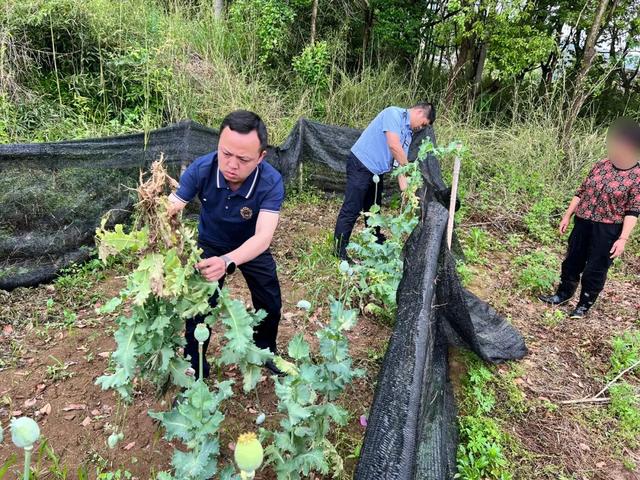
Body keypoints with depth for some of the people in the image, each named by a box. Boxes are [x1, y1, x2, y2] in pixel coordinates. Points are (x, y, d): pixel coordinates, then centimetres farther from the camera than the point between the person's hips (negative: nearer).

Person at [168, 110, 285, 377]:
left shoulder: (271, 182, -36)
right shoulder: (201, 169, -32)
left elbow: (263, 236, -44)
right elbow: (169, 211, -33)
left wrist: (227, 262, -63)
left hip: (252, 248, 0)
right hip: (210, 244, 0)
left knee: (271, 304, 9)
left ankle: (266, 352, 40)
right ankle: (195, 369, 24)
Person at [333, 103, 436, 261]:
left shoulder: (409, 133, 13)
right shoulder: (393, 113, -13)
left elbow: (401, 160, 10)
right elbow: (393, 145, -26)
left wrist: (404, 188, -1)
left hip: (377, 172, 9)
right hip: (361, 164, -9)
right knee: (352, 209, -8)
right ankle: (339, 249, -1)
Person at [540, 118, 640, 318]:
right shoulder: (601, 165, 2)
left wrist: (623, 238, -17)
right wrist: (567, 216, 8)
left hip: (608, 230, -4)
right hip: (583, 222, 5)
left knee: (595, 269, 5)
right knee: (572, 260, 15)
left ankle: (585, 304, 23)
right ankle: (563, 294, 34)